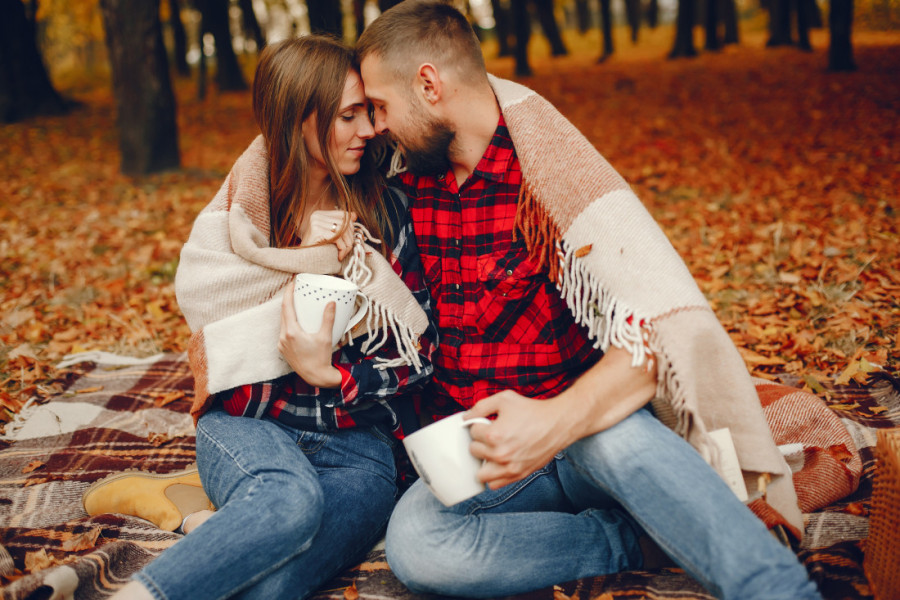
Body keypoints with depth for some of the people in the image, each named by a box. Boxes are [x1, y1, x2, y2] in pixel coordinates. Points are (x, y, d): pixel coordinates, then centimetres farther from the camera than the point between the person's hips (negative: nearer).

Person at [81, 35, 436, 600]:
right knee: (291, 500, -38)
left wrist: (331, 375, -16)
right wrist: (312, 259, -10)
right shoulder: (238, 212, 3)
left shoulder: (387, 209, 3)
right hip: (248, 426, 0)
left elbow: (419, 350, 2)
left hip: (359, 444, 0)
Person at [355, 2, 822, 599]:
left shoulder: (553, 171, -12)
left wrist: (559, 420, -41)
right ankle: (638, 537, -18)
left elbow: (667, 326, -25)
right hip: (476, 453, 5)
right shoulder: (404, 178, 7)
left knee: (612, 432, -41)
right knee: (413, 538, -29)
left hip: (585, 436, -4)